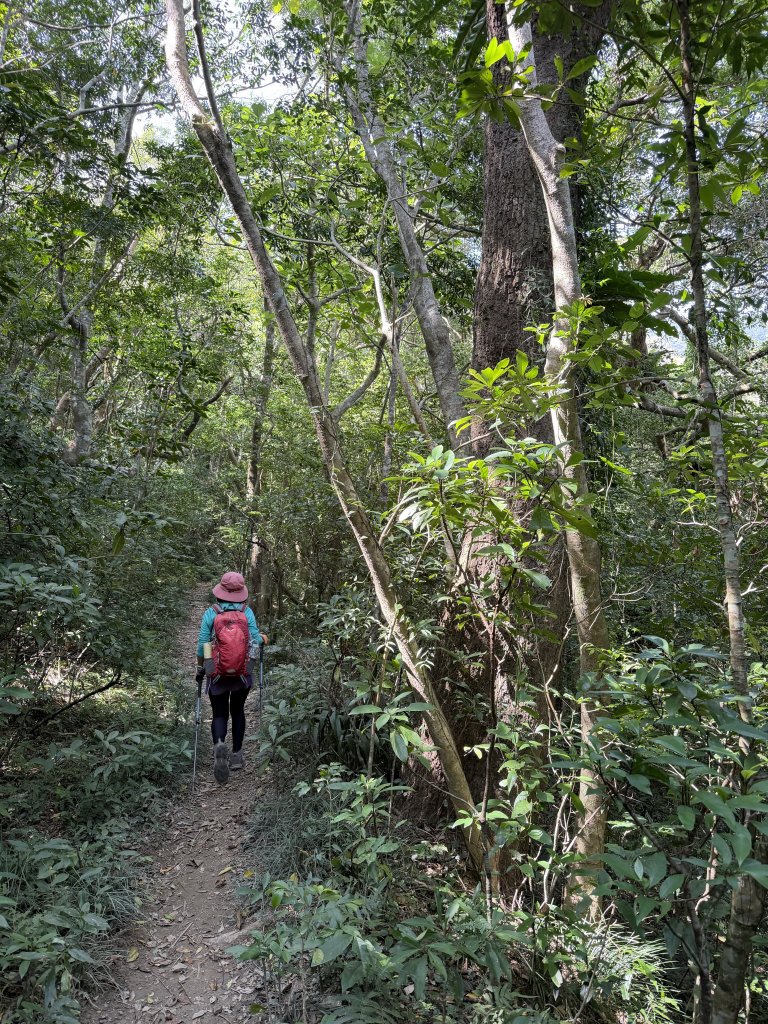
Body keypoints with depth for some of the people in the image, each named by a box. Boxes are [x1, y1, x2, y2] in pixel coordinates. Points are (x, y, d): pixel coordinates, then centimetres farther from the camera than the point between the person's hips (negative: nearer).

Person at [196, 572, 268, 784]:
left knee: (219, 714, 10)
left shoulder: (210, 613, -9)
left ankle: (219, 745, -19)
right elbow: (255, 639, -6)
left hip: (217, 673, -1)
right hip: (243, 673, 1)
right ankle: (236, 756, 24)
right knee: (237, 711, 20)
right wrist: (263, 638, 18)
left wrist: (200, 668, 10)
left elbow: (202, 644, -5)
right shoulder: (247, 612, -9)